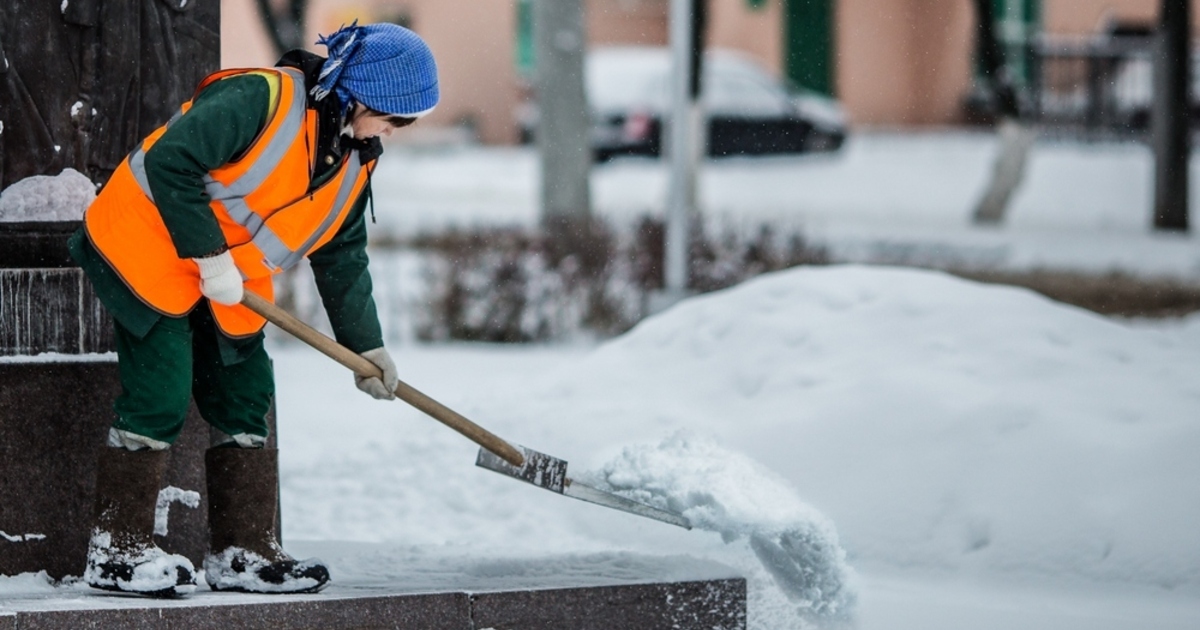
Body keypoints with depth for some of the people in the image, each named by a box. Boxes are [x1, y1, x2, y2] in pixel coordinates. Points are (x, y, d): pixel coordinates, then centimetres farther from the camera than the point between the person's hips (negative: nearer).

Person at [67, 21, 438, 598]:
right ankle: (116, 550, -6)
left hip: (232, 287, 9)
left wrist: (366, 345, 13)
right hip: (148, 250, -9)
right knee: (160, 399, -12)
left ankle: (243, 551, 13)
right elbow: (169, 161, -29)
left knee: (245, 399, 6)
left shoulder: (354, 163, 5)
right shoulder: (261, 100, -23)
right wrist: (208, 254, -25)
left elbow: (341, 257, 15)